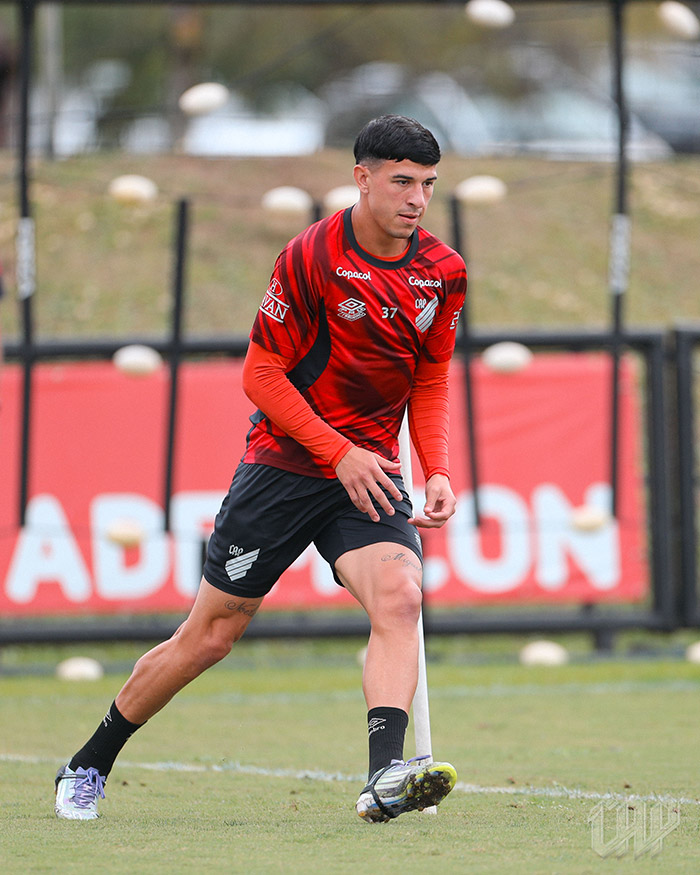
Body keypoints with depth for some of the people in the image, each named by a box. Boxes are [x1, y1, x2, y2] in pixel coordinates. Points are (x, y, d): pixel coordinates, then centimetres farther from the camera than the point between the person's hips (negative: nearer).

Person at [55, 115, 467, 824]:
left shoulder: (442, 272, 1)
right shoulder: (312, 256, -14)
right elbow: (262, 373, -11)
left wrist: (436, 471, -2)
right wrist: (338, 453, -18)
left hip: (369, 473, 3)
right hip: (283, 464, -3)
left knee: (398, 597, -26)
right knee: (209, 635, 3)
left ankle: (384, 777, -38)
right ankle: (88, 766, 22)